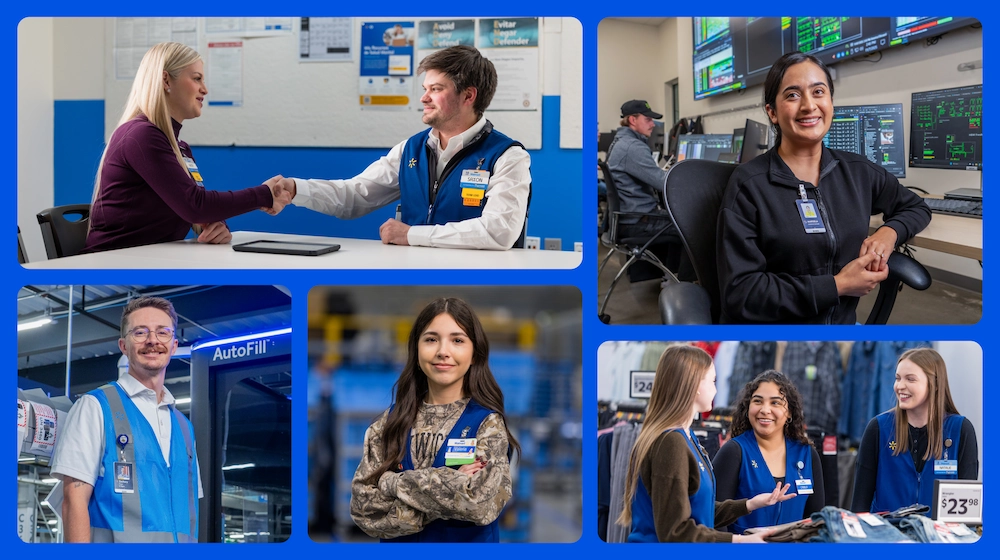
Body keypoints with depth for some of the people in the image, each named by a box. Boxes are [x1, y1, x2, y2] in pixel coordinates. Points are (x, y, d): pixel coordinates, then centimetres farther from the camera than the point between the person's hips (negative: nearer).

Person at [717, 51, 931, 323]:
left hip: (843, 323, 2)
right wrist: (836, 286, -15)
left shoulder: (857, 171, 5)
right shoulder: (748, 184, -9)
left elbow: (915, 208, 22)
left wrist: (889, 233, 0)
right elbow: (739, 293, -14)